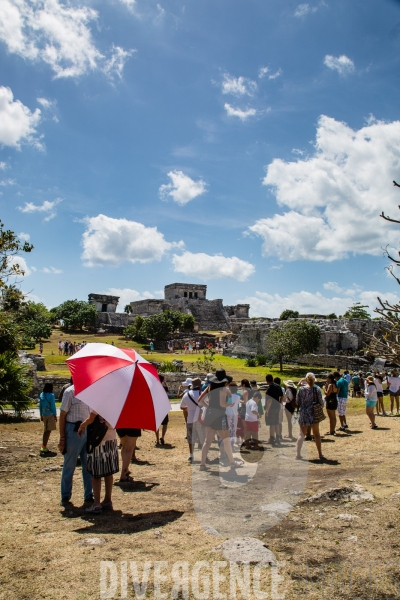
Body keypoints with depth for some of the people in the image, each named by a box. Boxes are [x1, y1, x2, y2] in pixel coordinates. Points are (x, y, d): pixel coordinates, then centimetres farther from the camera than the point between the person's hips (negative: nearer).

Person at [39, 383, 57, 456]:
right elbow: (53, 406, -12)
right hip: (50, 415, -7)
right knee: (48, 430, -2)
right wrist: (55, 415, -3)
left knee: (46, 430, 17)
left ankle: (43, 446, 22)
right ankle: (44, 447, -4)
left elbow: (40, 406, 10)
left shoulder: (41, 395, 5)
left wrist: (41, 415, 18)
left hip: (44, 415, 7)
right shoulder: (51, 395, -14)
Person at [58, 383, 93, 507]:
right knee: (69, 466, 6)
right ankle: (65, 497, 20)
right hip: (74, 430, -5)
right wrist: (62, 438, -11)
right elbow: (62, 415, -8)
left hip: (88, 431, 5)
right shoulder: (70, 392, -8)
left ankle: (89, 495, 23)